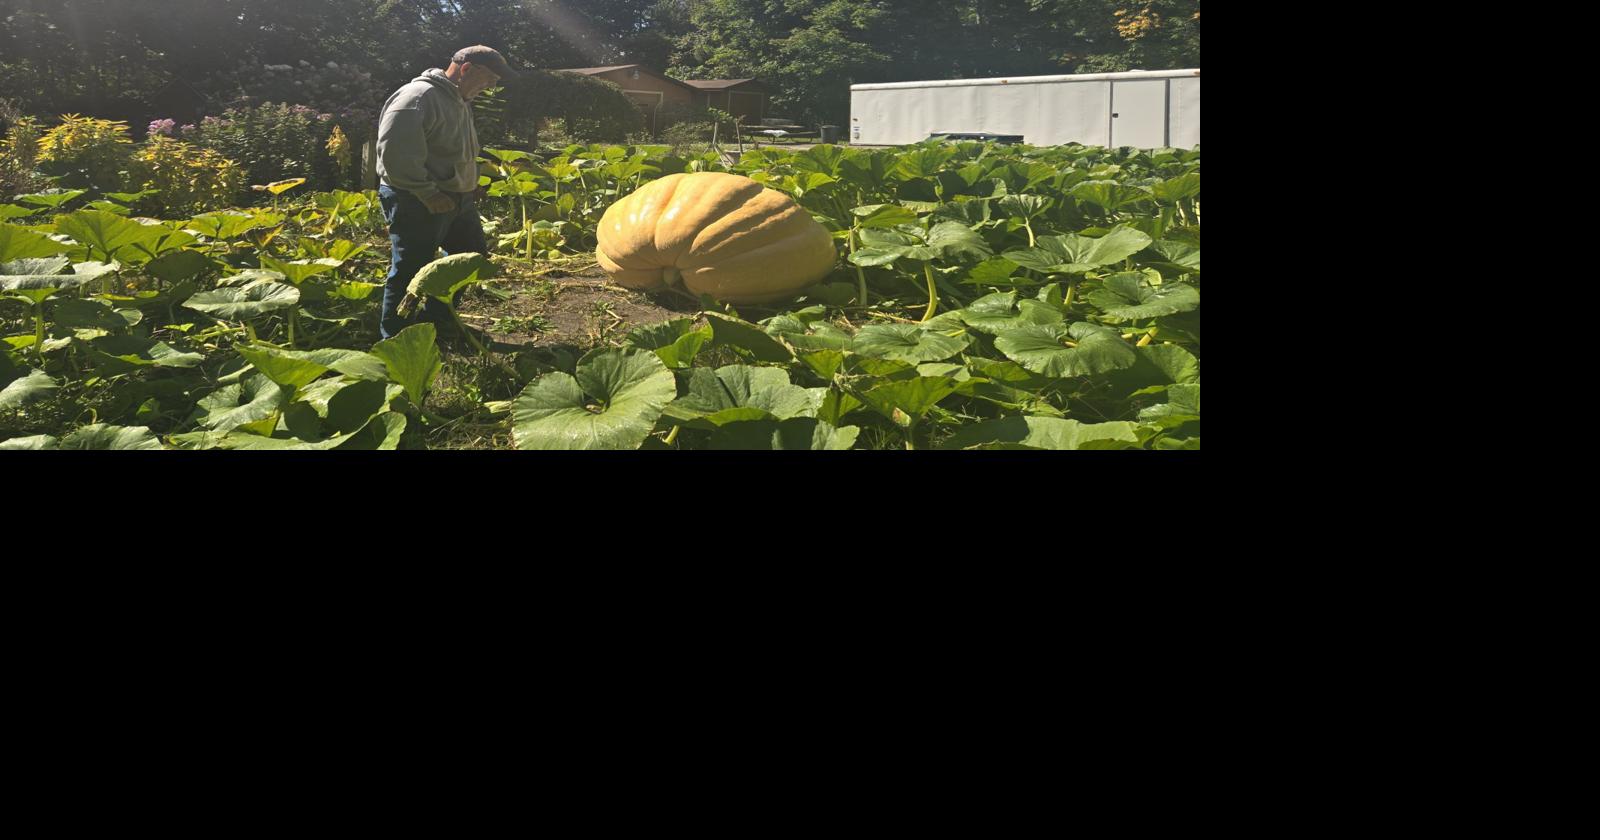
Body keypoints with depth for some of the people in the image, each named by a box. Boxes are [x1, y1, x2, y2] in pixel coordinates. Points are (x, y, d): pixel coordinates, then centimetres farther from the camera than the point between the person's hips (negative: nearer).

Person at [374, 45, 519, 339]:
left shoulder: (460, 101, 15)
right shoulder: (418, 96, -18)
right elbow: (394, 152, -26)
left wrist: (469, 185, 13)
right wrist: (427, 193, -24)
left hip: (456, 199, 10)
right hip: (417, 203, -10)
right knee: (411, 271, -5)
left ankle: (437, 320, 30)